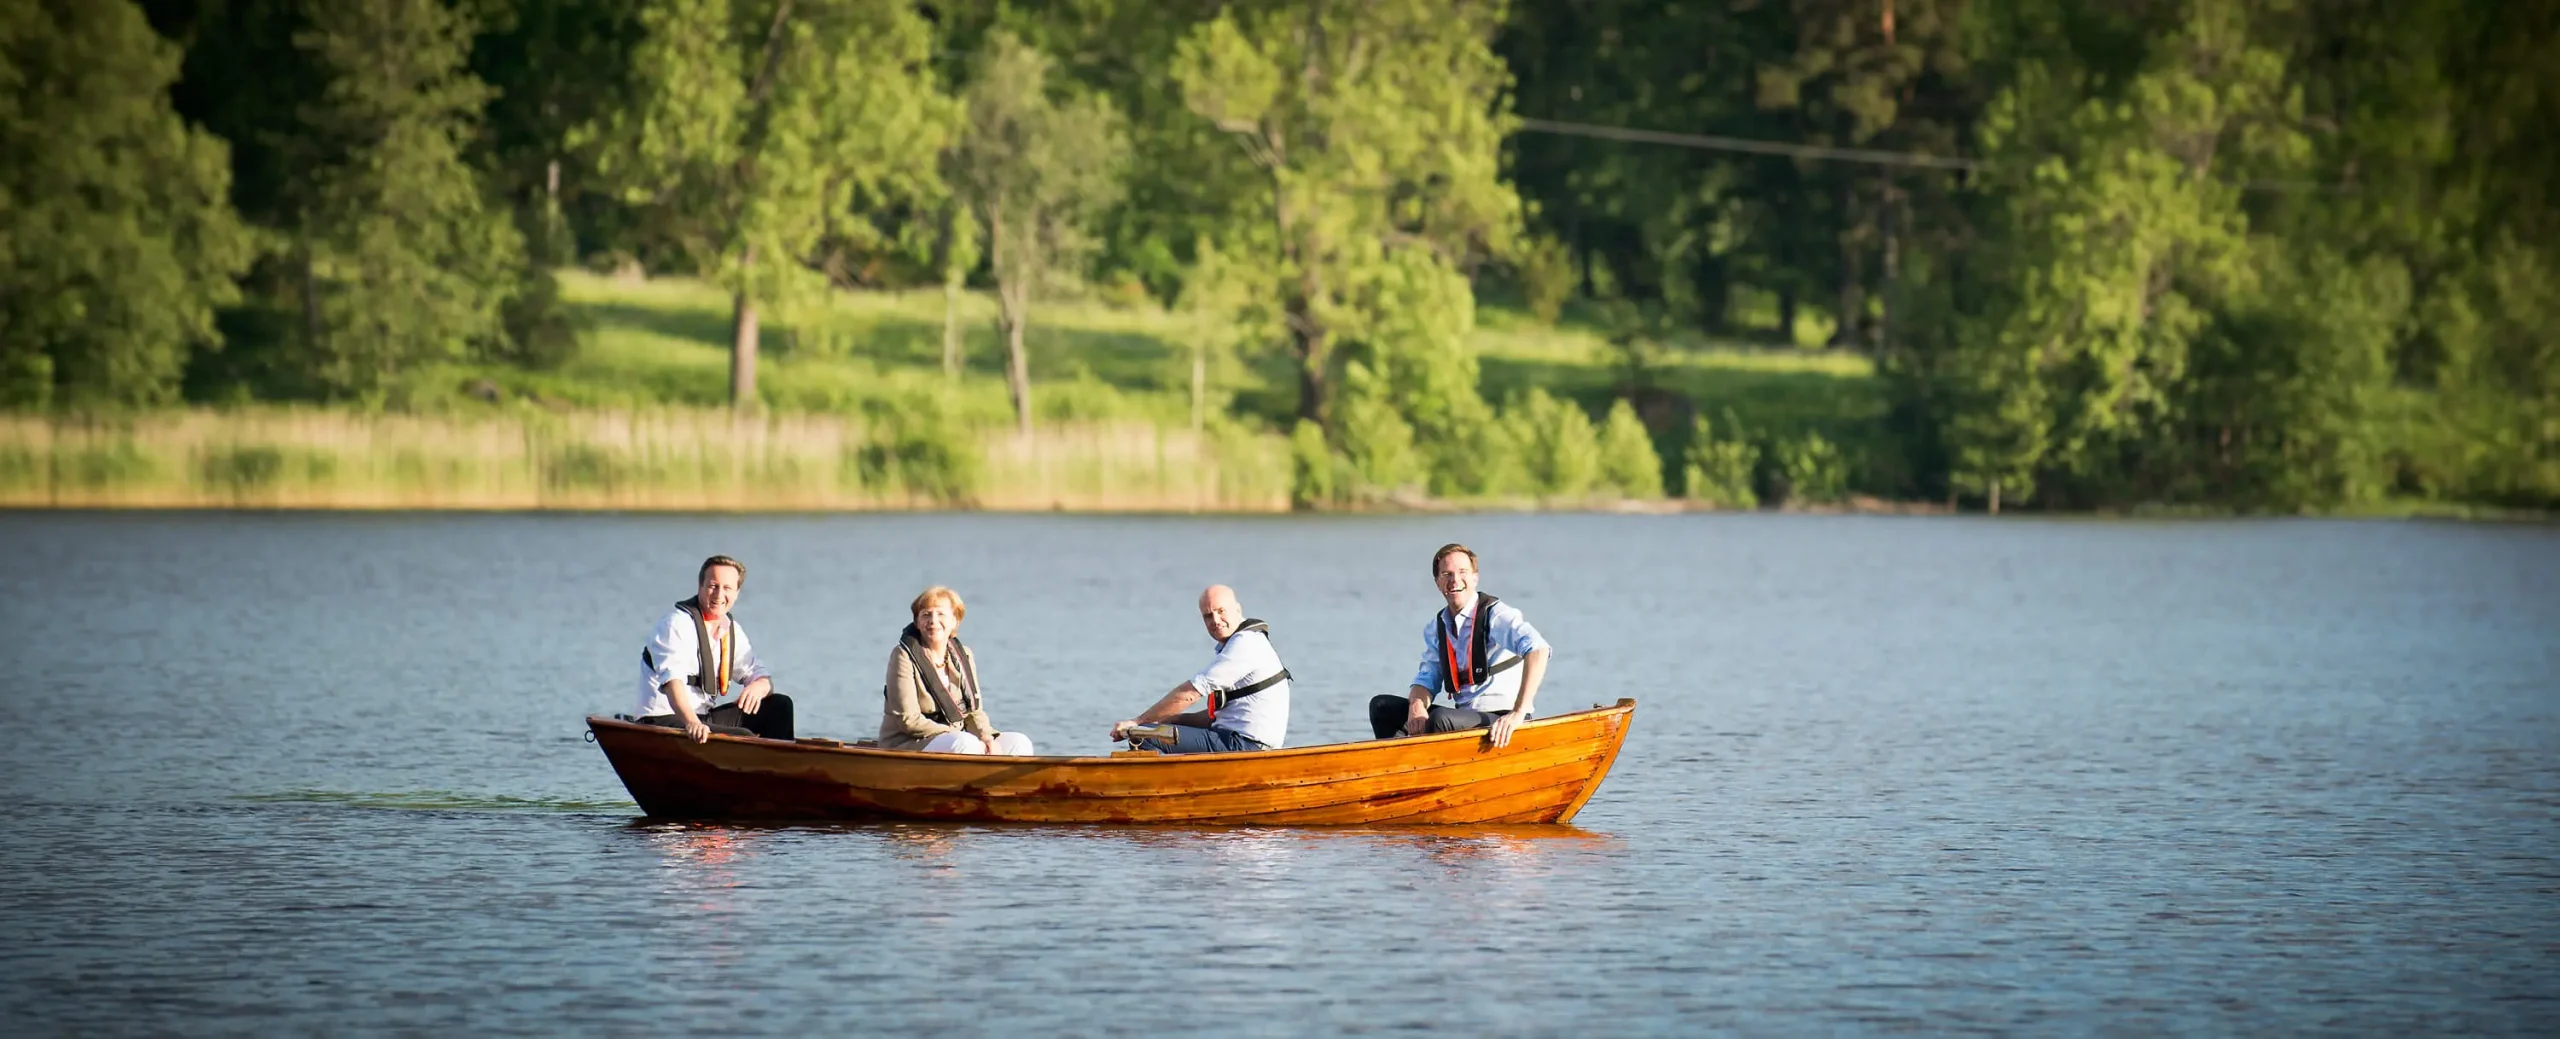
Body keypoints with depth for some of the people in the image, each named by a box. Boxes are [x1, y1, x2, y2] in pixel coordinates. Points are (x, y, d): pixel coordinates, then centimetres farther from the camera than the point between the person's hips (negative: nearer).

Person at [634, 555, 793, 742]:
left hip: (706, 718, 9)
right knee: (743, 738, -28)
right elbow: (672, 679, -30)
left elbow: (760, 675, 16)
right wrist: (691, 723, -48)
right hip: (665, 720, -9)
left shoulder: (731, 630, 12)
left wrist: (758, 687, -13)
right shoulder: (676, 624, -14)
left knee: (779, 706, 0)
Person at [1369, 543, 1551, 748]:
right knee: (1382, 706, 0)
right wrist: (1417, 706, -15)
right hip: (1463, 716, 7)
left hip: (1501, 721, -7)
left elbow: (1538, 650, -27)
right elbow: (1427, 679, 12)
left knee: (1441, 719, -34)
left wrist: (1518, 714, -35)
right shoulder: (1436, 628, 11)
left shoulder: (1496, 615, -12)